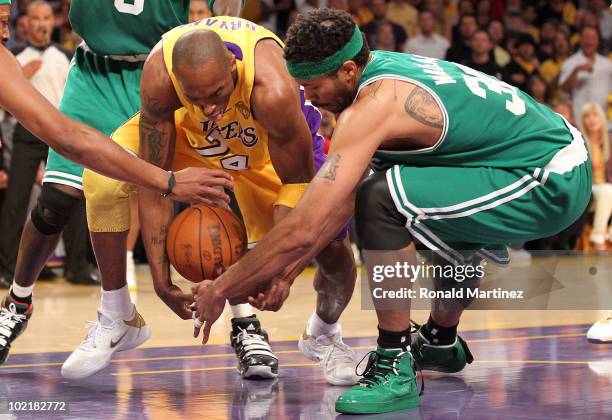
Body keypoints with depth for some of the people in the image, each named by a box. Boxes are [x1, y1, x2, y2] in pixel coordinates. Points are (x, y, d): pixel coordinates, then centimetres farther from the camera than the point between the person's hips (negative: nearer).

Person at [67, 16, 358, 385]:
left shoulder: (272, 88, -44)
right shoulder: (159, 76, -38)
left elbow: (297, 182, -29)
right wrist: (160, 275, -30)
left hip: (267, 135, -1)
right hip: (183, 126, 2)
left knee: (331, 242, -17)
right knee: (103, 178, -23)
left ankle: (323, 334, 18)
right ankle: (115, 319, -4)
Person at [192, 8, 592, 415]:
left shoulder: (374, 105, -20)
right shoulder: (385, 67, 9)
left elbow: (304, 228, -22)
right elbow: (343, 200, 16)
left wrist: (220, 289, -11)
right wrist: (286, 274, 14)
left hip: (552, 183, -10)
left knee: (383, 200, -22)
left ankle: (395, 369, -11)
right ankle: (441, 342, 50)